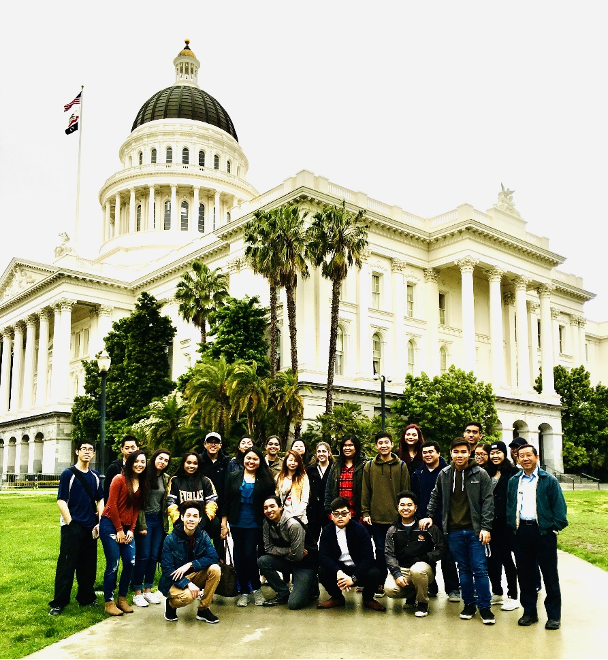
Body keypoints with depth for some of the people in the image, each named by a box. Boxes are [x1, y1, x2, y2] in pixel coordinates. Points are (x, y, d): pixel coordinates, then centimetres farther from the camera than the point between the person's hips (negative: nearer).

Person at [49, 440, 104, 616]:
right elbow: (61, 501, -9)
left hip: (90, 528, 5)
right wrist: (70, 523, -14)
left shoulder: (95, 476, 10)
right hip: (72, 527, -5)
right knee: (66, 565, -3)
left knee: (88, 565, 11)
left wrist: (100, 522, 4)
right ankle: (58, 603, 5)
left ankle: (86, 598, 24)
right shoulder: (68, 474, -5)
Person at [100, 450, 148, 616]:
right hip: (110, 525, -6)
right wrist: (119, 530, -10)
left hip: (126, 528, 6)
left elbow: (137, 508, 9)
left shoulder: (142, 484, 8)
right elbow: (112, 505, -12)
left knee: (130, 562, 0)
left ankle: (122, 598, 16)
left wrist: (131, 530, 0)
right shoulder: (120, 479, -10)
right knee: (113, 565, -5)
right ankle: (109, 602, 7)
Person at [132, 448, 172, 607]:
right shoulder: (145, 476, -11)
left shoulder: (166, 479, 8)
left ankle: (148, 590, 19)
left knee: (154, 556, 9)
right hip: (145, 519, -6)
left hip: (159, 520, 6)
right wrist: (141, 525, -13)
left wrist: (165, 523, 9)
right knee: (143, 556, -2)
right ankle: (138, 593, 7)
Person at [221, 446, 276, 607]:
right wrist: (224, 524, 0)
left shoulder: (265, 480, 2)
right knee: (239, 557, 6)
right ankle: (244, 591, 19)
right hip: (237, 523, 2)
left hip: (255, 525, -2)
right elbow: (226, 502, 5)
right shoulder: (234, 477, 5)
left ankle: (256, 588, 13)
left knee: (250, 555, -8)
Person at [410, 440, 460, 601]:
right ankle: (430, 587, 22)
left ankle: (453, 589, 12)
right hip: (423, 521, 4)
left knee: (447, 556, 2)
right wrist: (417, 515, 6)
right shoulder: (418, 473, 9)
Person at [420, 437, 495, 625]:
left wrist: (486, 527, -10)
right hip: (454, 531, 3)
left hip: (474, 530, -3)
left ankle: (484, 607, 10)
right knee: (464, 569, 11)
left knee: (480, 569, -1)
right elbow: (435, 497, 19)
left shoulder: (480, 474, -3)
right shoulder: (444, 474, 6)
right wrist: (430, 516, 9)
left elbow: (488, 502, -5)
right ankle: (469, 604, 23)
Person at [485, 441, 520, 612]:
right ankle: (497, 593, 25)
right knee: (493, 557, 11)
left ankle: (512, 597, 13)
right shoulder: (487, 473, 10)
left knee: (506, 557, 2)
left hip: (506, 522, -5)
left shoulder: (513, 473, -6)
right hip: (490, 522, 5)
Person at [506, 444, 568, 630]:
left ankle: (554, 615, 13)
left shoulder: (549, 480, -1)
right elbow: (509, 506, 14)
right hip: (521, 531, 4)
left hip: (543, 531, -4)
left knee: (550, 575, 3)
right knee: (525, 574, 9)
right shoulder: (513, 481, 11)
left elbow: (559, 506, -3)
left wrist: (556, 527, -10)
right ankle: (529, 611, 20)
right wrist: (512, 526, 4)